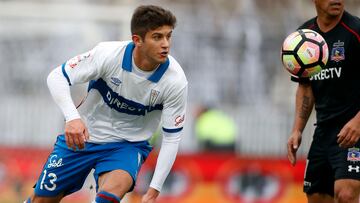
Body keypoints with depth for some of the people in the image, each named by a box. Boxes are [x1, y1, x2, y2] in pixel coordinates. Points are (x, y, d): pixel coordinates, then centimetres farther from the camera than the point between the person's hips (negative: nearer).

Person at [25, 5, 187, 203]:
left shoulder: (176, 81, -21)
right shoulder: (109, 54, -24)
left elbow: (171, 138, -12)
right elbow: (57, 76, -19)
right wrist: (72, 118, -37)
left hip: (128, 145, -1)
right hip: (80, 136, 1)